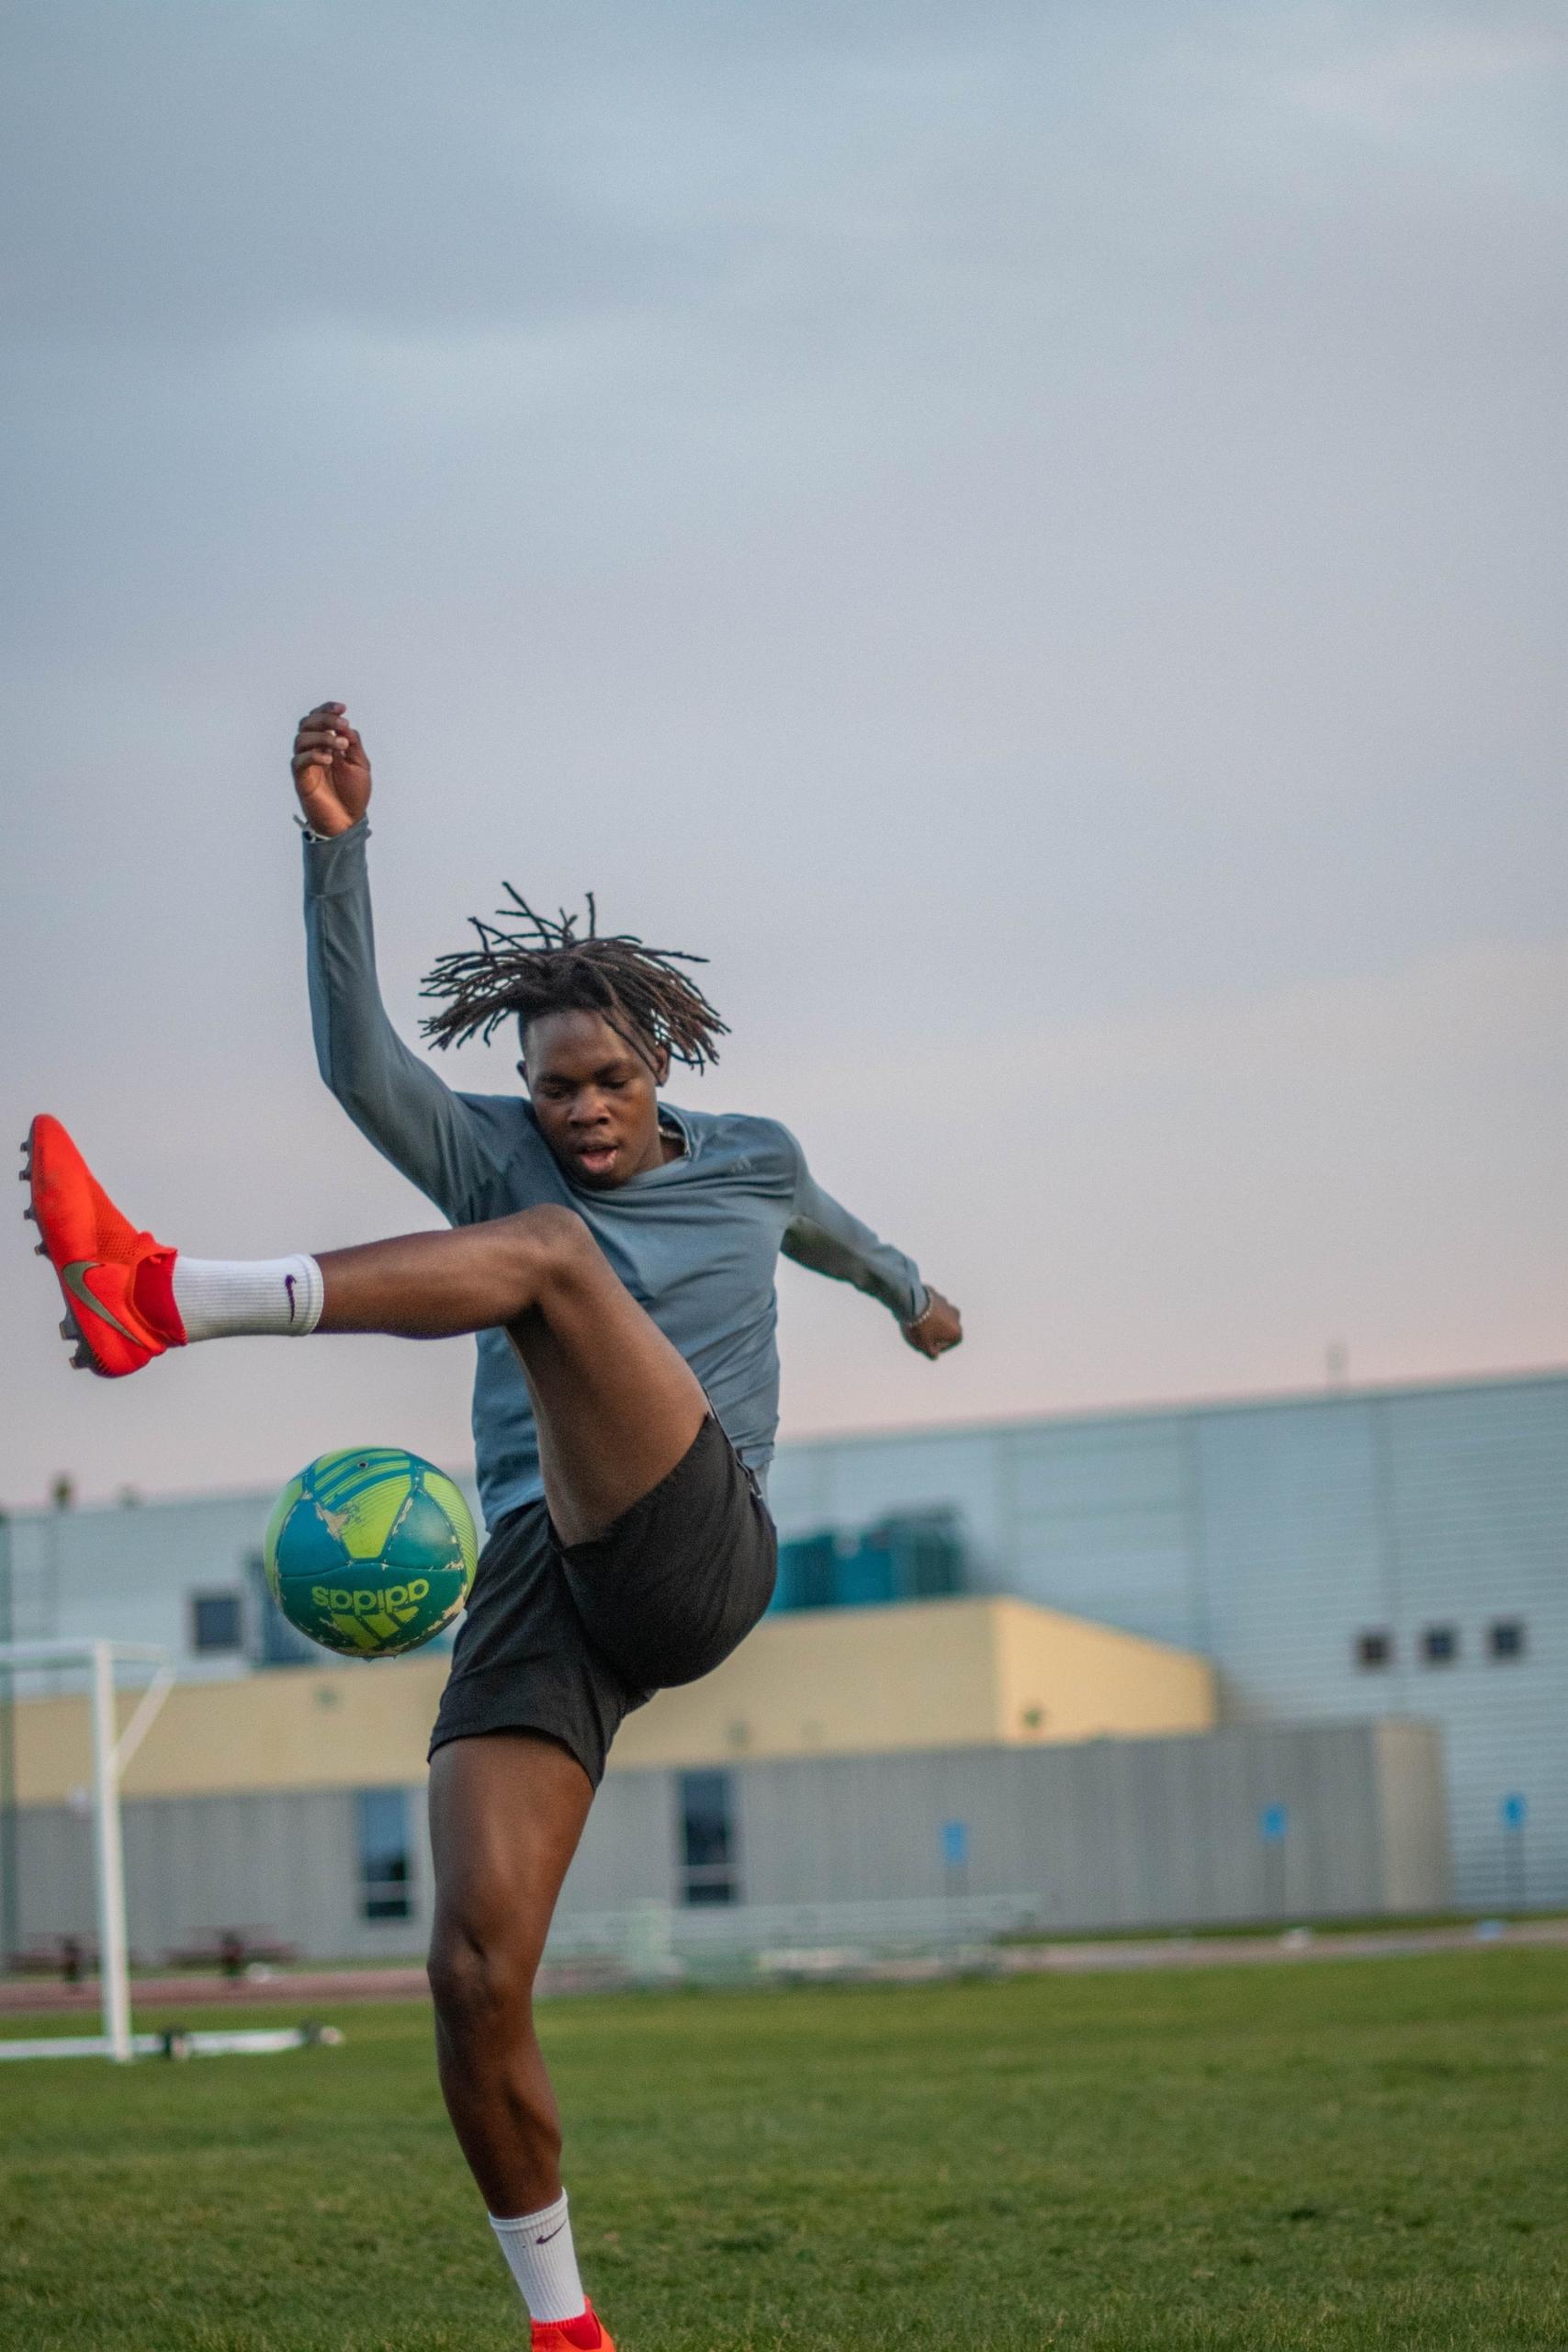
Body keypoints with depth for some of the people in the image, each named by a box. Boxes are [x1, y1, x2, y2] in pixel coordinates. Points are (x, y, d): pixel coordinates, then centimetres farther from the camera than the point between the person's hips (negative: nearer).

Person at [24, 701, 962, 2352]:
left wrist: (906, 1293, 64)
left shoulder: (750, 1162, 19)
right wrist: (338, 847, -18)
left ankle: (159, 1299, -46)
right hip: (537, 1585, 2)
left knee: (546, 1248, -26)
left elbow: (826, 1229, 44)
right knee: (476, 1970, -15)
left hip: (698, 1562, -2)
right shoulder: (492, 1155, 15)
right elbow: (356, 1060, -4)